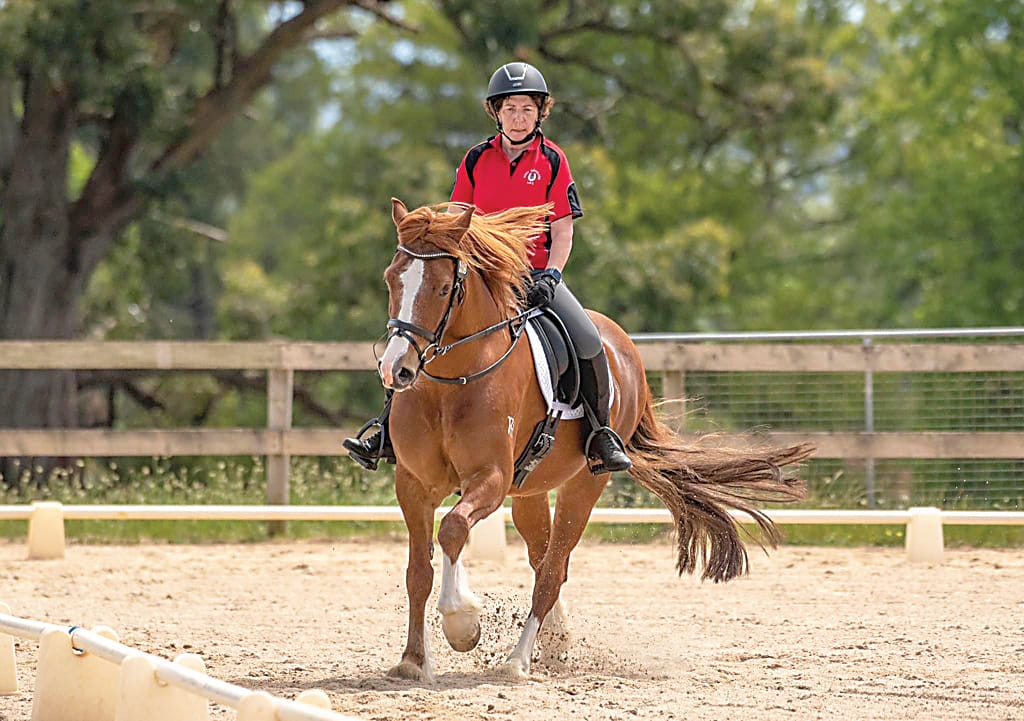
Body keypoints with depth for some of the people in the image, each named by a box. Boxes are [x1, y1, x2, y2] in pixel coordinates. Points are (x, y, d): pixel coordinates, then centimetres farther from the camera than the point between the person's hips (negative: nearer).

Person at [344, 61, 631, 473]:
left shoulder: (552, 161, 1)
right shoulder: (477, 160, 6)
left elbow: (562, 231, -1)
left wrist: (550, 275, -17)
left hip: (536, 276, -2)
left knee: (588, 342, -23)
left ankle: (601, 435, -6)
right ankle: (389, 432, -4)